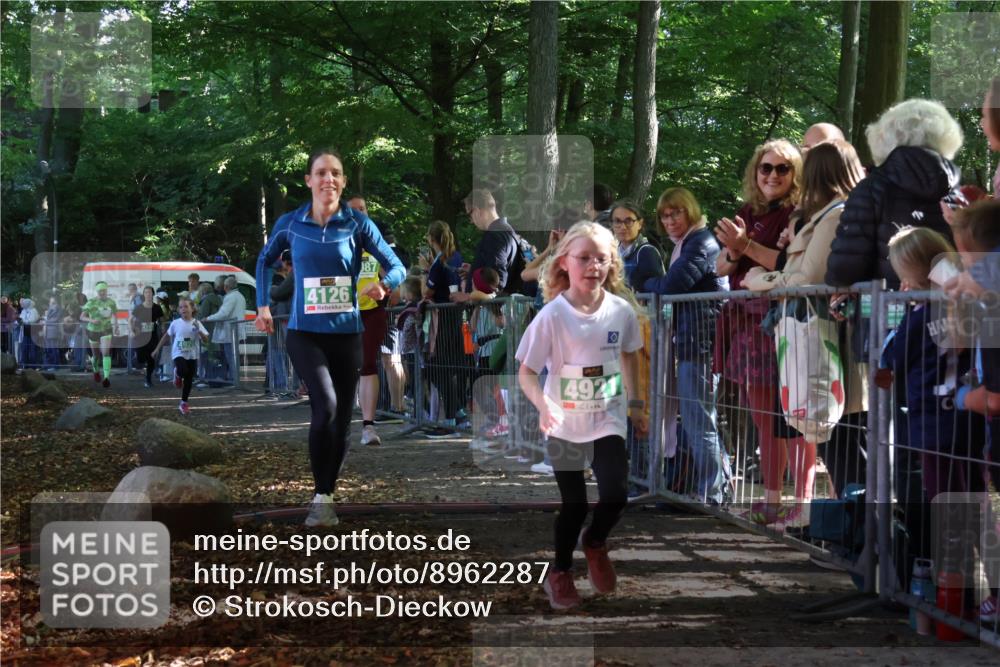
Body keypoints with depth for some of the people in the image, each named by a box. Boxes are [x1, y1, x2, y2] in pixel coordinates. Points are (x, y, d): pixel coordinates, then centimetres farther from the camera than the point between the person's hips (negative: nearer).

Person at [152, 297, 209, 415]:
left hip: (192, 355, 2)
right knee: (183, 371, -30)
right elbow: (166, 336, 11)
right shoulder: (175, 323, -3)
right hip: (179, 354, -2)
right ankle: (177, 375, 8)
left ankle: (184, 404, 20)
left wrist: (199, 331, -22)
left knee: (188, 380, 6)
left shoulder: (197, 323, -3)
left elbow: (206, 340, -4)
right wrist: (157, 349, 14)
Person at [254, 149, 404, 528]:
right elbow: (265, 260, 18)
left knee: (341, 419, 7)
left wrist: (384, 284, -25)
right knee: (325, 405, -24)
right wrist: (262, 305, 12)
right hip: (305, 333, -2)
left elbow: (396, 266, -4)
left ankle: (327, 497, 25)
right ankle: (320, 496, -11)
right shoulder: (290, 224, -1)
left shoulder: (357, 224, -3)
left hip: (346, 333, 2)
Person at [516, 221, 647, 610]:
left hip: (608, 420, 2)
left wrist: (634, 403, 11)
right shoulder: (552, 316, -18)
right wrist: (543, 406, -32)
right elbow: (526, 373, -15)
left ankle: (595, 542, 27)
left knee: (615, 497, -9)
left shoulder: (622, 310, -8)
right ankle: (560, 573, 30)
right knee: (575, 504, 4)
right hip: (565, 424, -2)